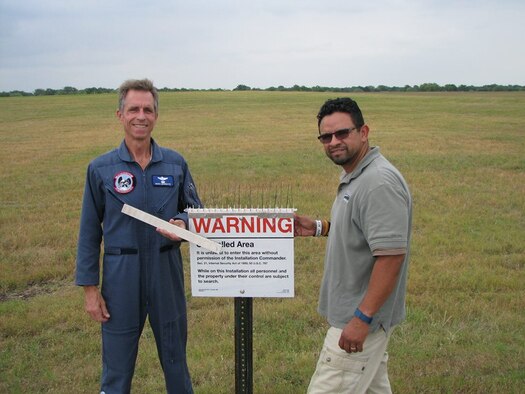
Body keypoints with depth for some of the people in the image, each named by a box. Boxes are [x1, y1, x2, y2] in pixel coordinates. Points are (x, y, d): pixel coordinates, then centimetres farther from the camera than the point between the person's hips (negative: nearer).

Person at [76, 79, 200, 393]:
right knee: (117, 368, 9)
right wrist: (90, 288, -2)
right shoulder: (101, 168, -4)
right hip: (120, 276, -1)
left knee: (175, 358, 17)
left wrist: (182, 222, -14)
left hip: (167, 272, 2)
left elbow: (195, 209, 10)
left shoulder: (175, 163, 0)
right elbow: (89, 232, 0)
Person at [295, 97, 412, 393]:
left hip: (362, 317, -10)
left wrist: (362, 318, -27)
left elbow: (391, 254, -28)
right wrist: (319, 228, 9)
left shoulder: (380, 183, -23)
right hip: (357, 311, 10)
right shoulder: (354, 177, 10)